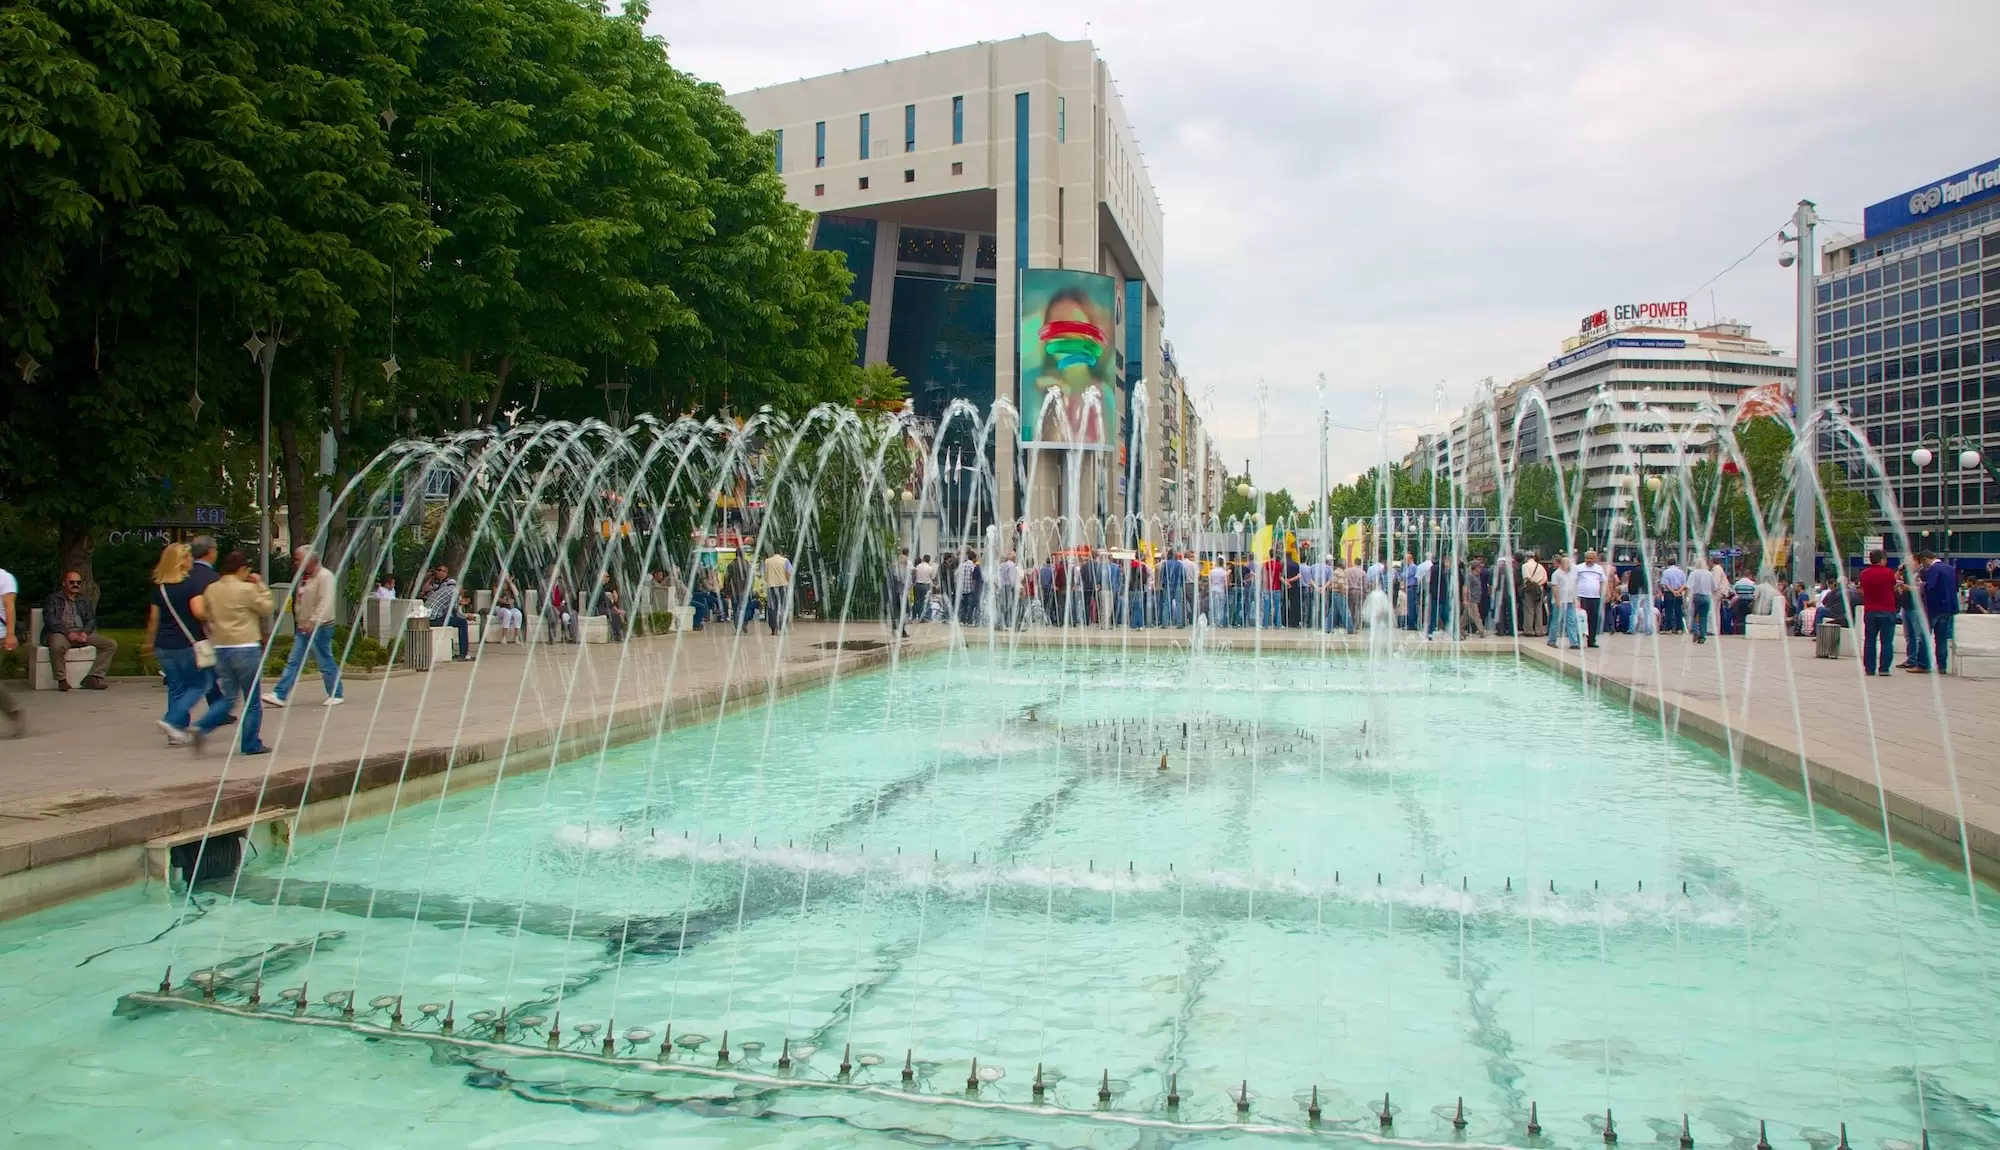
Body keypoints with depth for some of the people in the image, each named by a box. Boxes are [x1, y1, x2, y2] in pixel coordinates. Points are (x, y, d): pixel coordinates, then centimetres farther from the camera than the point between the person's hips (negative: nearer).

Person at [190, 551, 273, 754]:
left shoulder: (211, 590, 6)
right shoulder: (247, 589, -11)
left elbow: (206, 617, 12)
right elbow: (266, 609, -1)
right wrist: (261, 586, 5)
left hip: (221, 648, 6)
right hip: (246, 648, -6)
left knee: (229, 698, 14)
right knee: (252, 700, 6)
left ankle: (202, 728, -6)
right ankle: (251, 744, 10)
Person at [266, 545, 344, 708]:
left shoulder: (324, 576, -13)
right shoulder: (303, 577, 15)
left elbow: (326, 603, -22)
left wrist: (313, 622, -27)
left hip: (319, 627, -9)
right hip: (302, 627, 9)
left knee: (326, 662, -2)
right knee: (293, 662, 6)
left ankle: (336, 695, 9)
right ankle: (279, 695, 5)